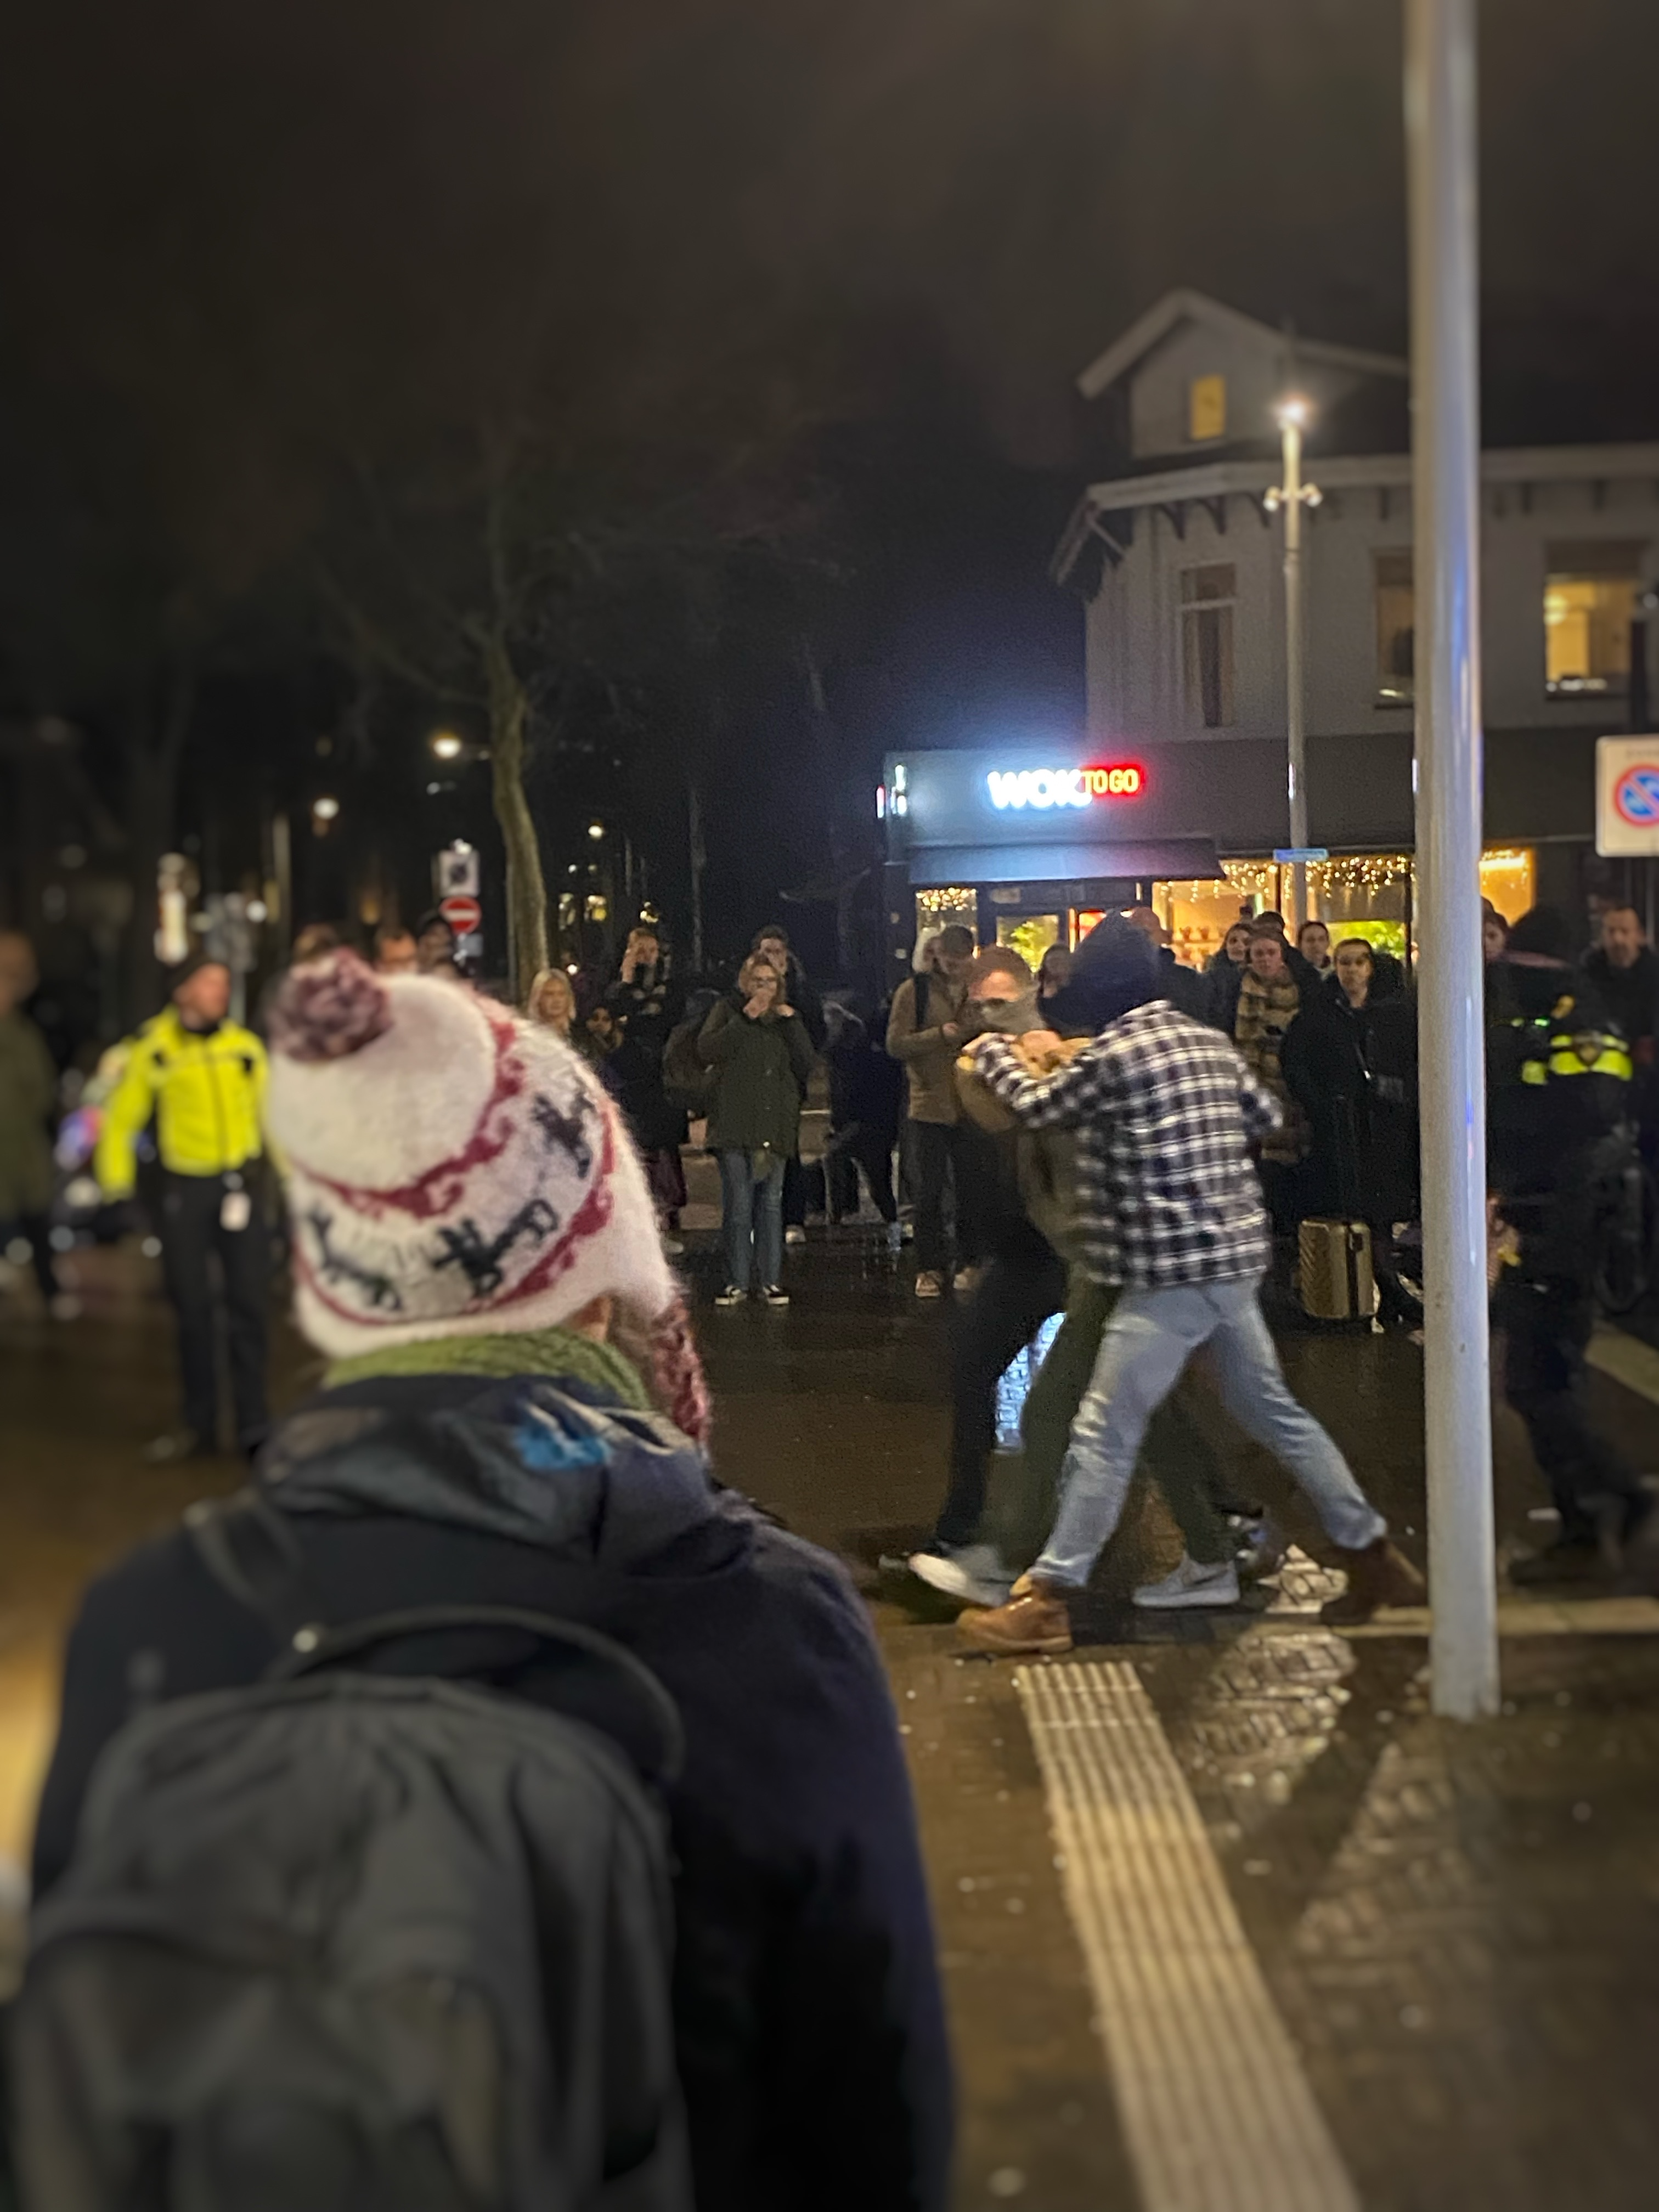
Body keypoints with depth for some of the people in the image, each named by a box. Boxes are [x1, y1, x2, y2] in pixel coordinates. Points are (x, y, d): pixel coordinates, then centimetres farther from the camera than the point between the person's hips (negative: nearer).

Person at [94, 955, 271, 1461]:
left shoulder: (245, 1047, 3)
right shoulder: (154, 1049, 1)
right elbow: (122, 1117, 8)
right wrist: (116, 1182, 1)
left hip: (239, 1184, 0)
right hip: (184, 1187, 0)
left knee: (248, 1306, -1)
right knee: (193, 1309, 7)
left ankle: (252, 1425, 6)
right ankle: (199, 1424, 19)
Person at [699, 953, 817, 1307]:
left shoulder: (785, 1017, 19)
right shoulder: (728, 1010, 9)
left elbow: (806, 1065, 8)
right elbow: (708, 1049, -8)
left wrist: (792, 1022, 0)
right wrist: (745, 1018, -11)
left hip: (775, 1123, 3)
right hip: (735, 1123, -3)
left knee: (771, 1203, 2)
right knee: (737, 1204, -5)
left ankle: (772, 1280, 5)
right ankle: (737, 1282, 0)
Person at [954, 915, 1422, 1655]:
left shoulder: (1110, 1056, -12)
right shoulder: (1210, 1043, 9)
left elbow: (1036, 1108, 4)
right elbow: (1265, 1116, 22)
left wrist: (992, 1051, 21)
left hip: (1169, 1275, -8)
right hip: (1235, 1260, 8)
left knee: (1104, 1435, -5)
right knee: (1273, 1412, 18)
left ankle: (1047, 1600, -3)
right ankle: (1375, 1558, 25)